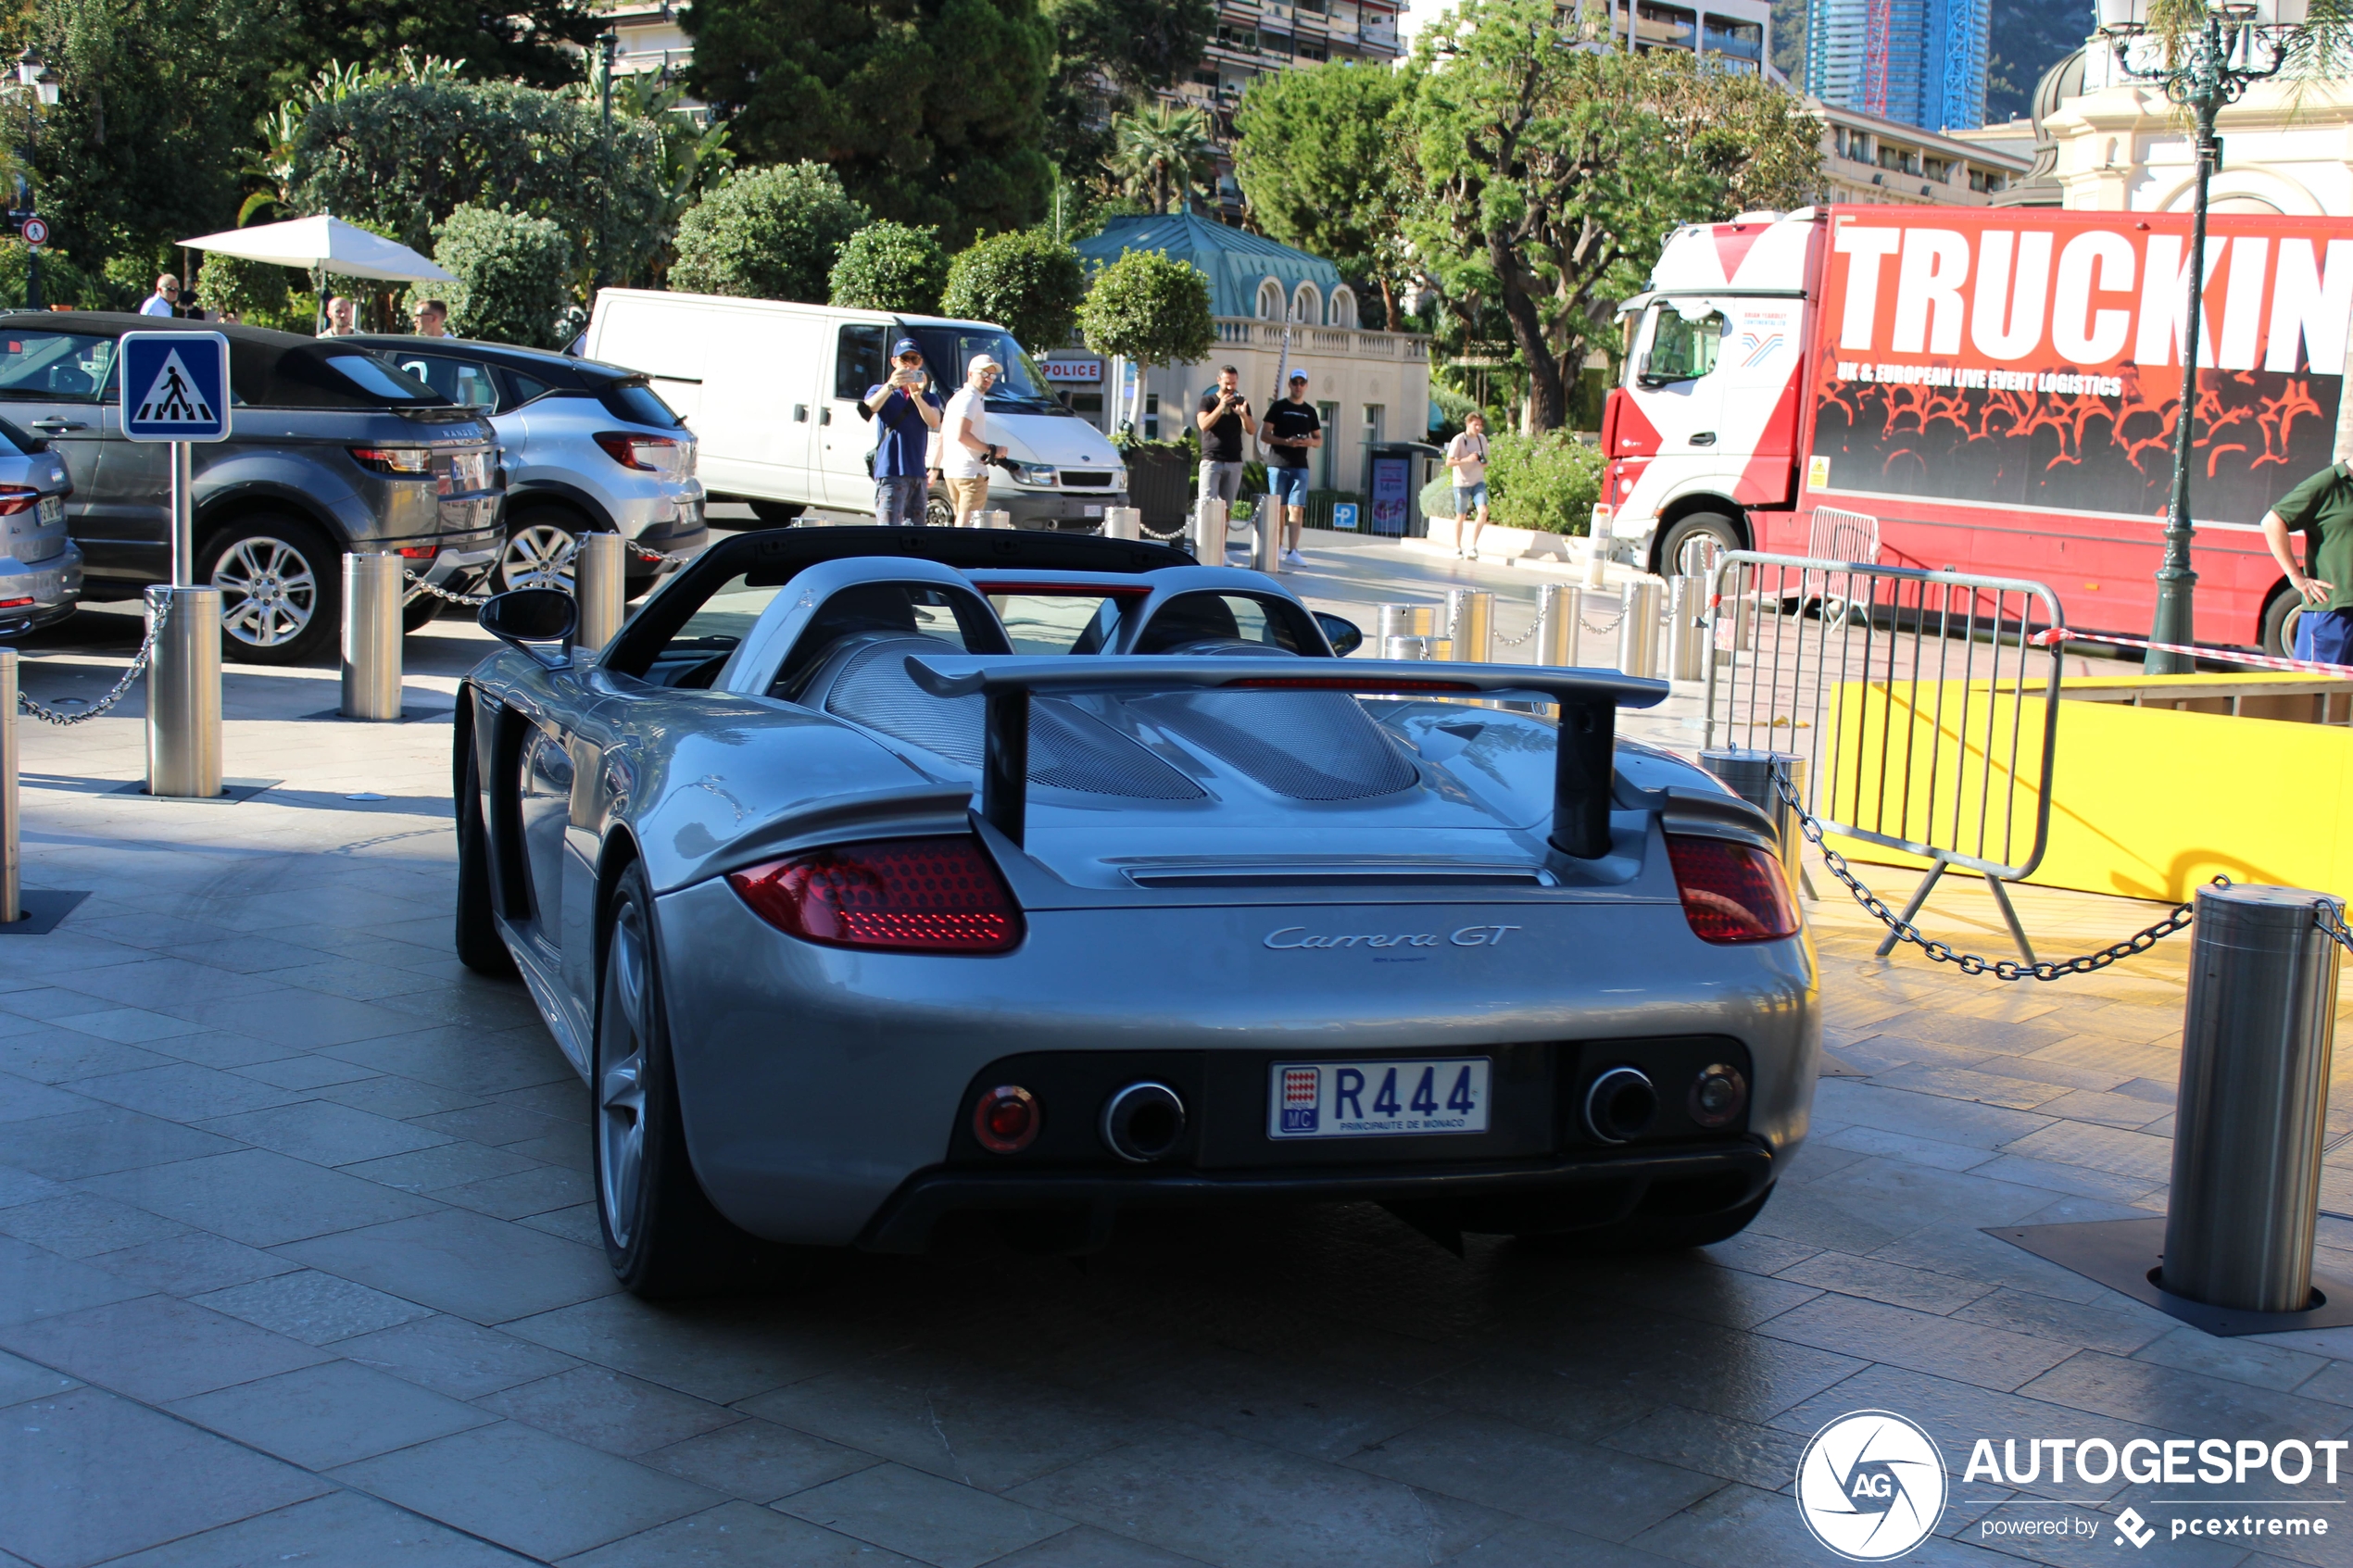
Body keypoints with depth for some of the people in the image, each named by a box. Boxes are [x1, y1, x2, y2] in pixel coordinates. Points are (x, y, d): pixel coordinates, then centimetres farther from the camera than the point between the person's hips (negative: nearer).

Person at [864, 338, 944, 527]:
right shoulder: (881, 391, 7)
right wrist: (891, 386, -33)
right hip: (890, 473, -5)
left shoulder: (929, 397, 15)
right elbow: (870, 407, -17)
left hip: (917, 474, 5)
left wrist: (917, 395, -22)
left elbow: (934, 422, -7)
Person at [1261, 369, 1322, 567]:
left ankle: (1292, 552, -13)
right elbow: (1265, 435, -3)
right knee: (1279, 508, 2)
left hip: (1300, 467, 2)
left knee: (1297, 508, -8)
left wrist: (1310, 442, -8)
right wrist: (1286, 441, -18)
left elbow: (1319, 440, 16)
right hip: (1278, 464, -2)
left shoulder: (1310, 411, 13)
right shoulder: (1278, 407, 3)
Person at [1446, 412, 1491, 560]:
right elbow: (1449, 462, -13)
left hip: (1478, 482, 4)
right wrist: (1466, 459, -26)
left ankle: (1472, 545, -7)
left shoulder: (1482, 438, 8)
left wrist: (1485, 462, -3)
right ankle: (1458, 547, 20)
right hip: (1462, 483, -4)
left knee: (1483, 511, -15)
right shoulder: (1458, 440, -10)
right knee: (1461, 516, 4)